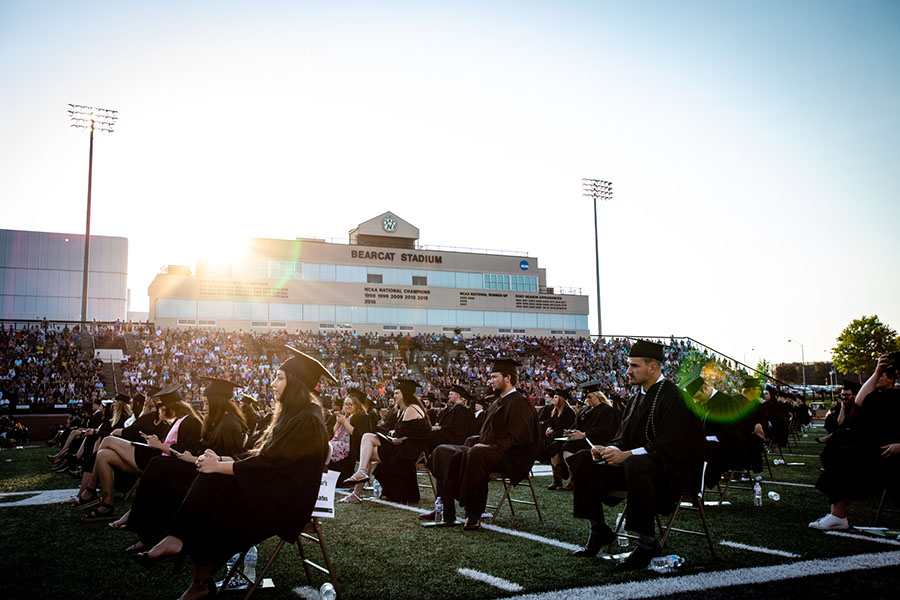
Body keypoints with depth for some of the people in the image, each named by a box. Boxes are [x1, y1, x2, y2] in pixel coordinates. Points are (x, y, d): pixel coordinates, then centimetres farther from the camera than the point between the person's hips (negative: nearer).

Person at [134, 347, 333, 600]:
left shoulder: (308, 422, -18)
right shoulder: (291, 414, 14)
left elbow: (269, 463, -21)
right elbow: (261, 454, 13)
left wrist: (220, 466, -15)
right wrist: (222, 460, -1)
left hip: (286, 501, -9)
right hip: (273, 489, 9)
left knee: (212, 483, -19)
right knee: (210, 479, -9)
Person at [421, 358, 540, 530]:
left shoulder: (519, 402, -8)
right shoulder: (498, 402, 21)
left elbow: (516, 437, -19)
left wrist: (491, 446, -20)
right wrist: (480, 443, 5)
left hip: (510, 457, -10)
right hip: (488, 451, 10)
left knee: (475, 456, -39)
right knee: (443, 452, -3)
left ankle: (474, 515, -32)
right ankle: (446, 511, -10)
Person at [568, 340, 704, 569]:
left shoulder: (672, 396, -14)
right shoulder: (637, 398, 12)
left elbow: (668, 446, -23)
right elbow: (624, 437, 14)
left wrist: (627, 455, -26)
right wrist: (609, 450, -8)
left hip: (669, 469, -9)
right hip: (634, 463, 9)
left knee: (634, 465, -40)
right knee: (583, 461, -3)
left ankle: (647, 542, -25)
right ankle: (598, 531, 3)